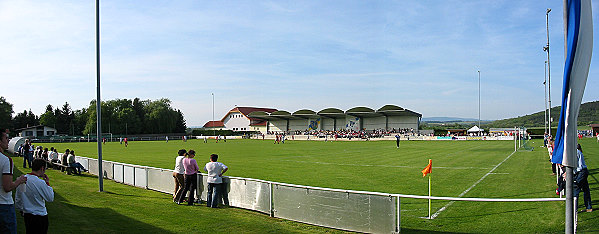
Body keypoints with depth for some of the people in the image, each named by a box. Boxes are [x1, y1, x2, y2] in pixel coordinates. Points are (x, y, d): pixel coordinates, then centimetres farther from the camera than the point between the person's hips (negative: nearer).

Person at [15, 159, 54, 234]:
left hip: (26, 215, 7)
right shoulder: (40, 182, -21)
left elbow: (17, 199, 13)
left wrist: (21, 210, 27)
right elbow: (50, 198, -9)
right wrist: (47, 183, -5)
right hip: (39, 216, -7)